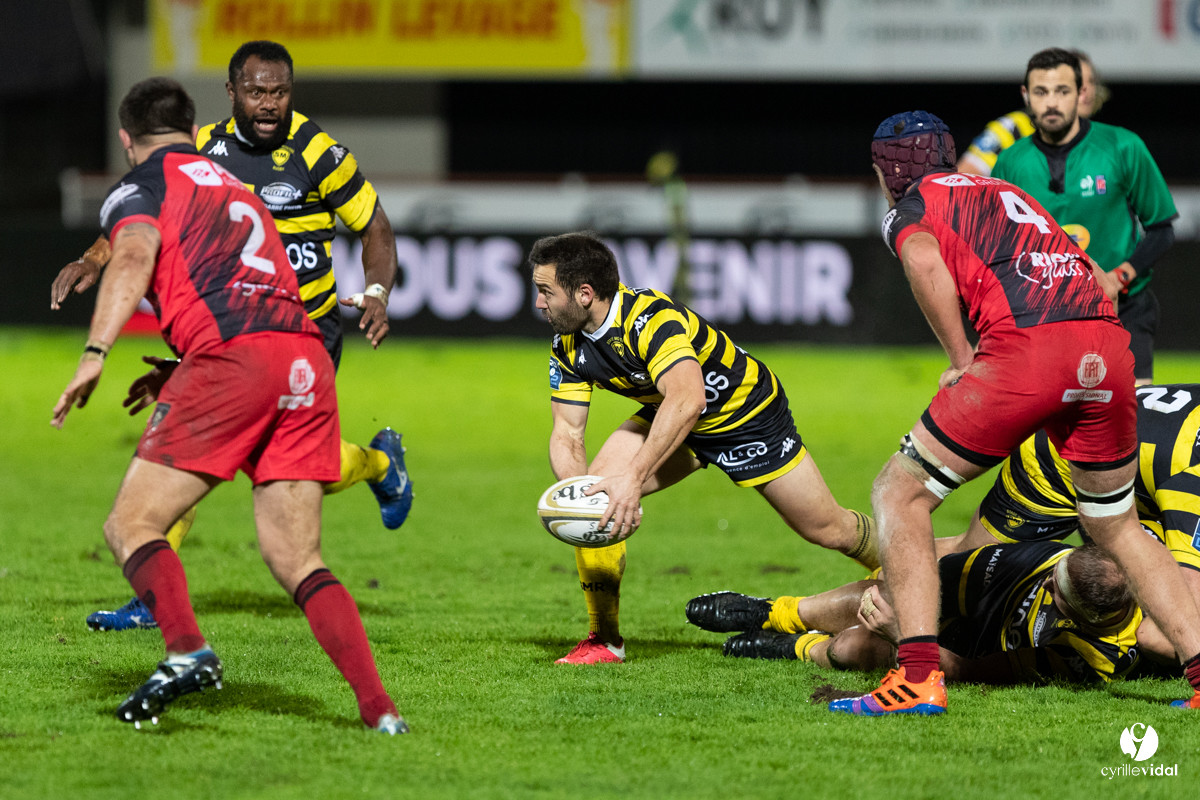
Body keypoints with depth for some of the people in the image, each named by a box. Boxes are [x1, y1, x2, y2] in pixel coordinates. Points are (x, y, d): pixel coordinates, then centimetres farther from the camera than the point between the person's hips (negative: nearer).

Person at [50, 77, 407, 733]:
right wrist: (175, 373, 47)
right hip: (308, 358, 6)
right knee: (296, 561, 6)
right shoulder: (235, 187, 34)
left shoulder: (139, 188, 12)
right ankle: (379, 710, -10)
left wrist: (95, 354, -21)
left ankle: (187, 651, -27)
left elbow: (134, 258, -10)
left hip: (231, 357, -6)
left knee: (131, 527, -1)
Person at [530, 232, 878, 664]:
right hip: (668, 418, 6)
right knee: (595, 495, -16)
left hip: (748, 414, -6)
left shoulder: (651, 317, -39)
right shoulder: (569, 346, -15)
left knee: (827, 530, 2)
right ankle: (604, 639, -5)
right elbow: (567, 432, -13)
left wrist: (634, 476, -62)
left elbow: (688, 399, -54)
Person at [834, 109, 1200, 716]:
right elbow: (1101, 279, 33)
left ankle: (918, 677, -7)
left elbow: (924, 261, -9)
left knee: (900, 492, 7)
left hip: (1025, 347, -6)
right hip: (1108, 345, 6)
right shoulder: (1007, 193, 35)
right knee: (1115, 525, 24)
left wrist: (961, 359, -2)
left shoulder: (910, 205, 15)